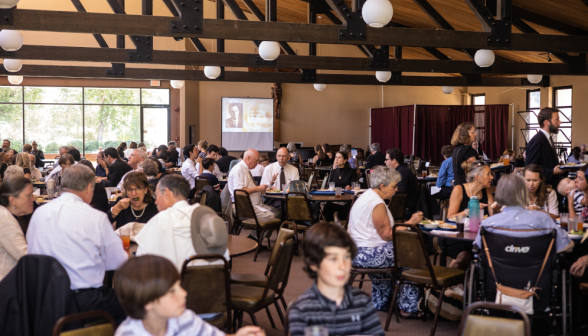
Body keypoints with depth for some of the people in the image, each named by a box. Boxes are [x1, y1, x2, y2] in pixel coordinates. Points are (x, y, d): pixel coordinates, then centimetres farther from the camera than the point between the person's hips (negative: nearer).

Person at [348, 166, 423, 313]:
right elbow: (387, 235, -19)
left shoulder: (366, 196, 14)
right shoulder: (377, 204, -19)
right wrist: (410, 223, -14)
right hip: (368, 254, -11)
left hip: (356, 251, 11)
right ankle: (408, 307, 10)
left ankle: (381, 303, 35)